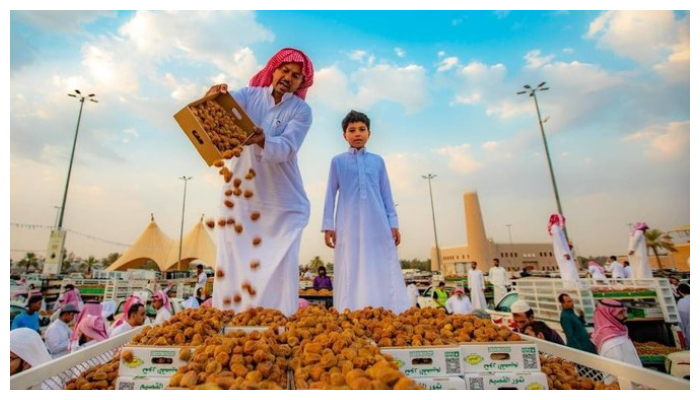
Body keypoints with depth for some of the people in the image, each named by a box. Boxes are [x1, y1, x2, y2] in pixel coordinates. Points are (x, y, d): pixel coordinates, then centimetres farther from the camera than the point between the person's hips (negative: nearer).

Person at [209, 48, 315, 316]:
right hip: (241, 194, 2)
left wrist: (263, 140, -35)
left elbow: (285, 149, -16)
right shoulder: (251, 94, 6)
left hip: (283, 201, -1)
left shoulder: (301, 111, 0)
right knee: (235, 262, 2)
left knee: (280, 265, -6)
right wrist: (215, 97, -36)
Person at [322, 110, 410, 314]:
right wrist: (328, 225, 1)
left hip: (377, 223, 2)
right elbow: (331, 194, 8)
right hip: (349, 224, -1)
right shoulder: (338, 161, 9)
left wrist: (393, 223, 8)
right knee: (352, 274, 0)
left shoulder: (378, 161, 13)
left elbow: (386, 194, 13)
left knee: (384, 274, 3)